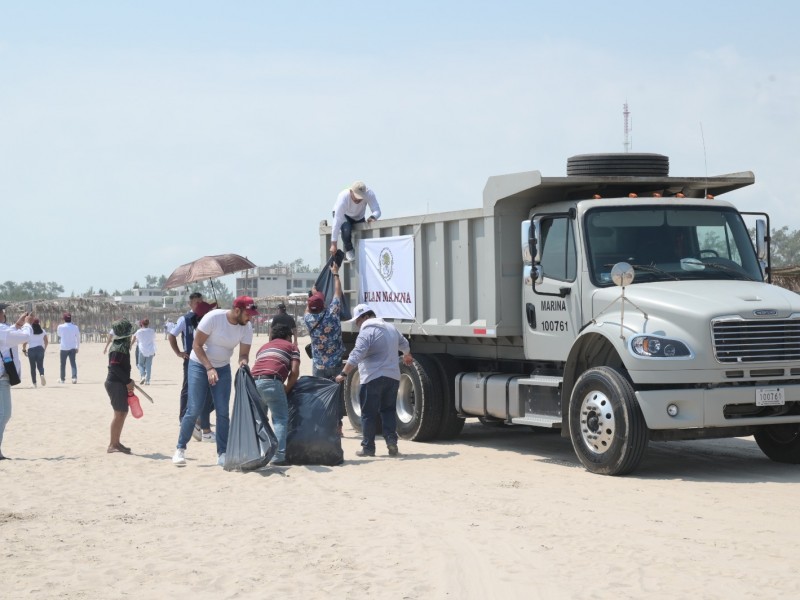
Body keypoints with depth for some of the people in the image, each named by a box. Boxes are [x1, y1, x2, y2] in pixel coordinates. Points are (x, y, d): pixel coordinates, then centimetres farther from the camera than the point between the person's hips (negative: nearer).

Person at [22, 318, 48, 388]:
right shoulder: (43, 331, 7)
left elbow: (25, 342, -4)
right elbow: (46, 341, 8)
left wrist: (24, 350, 7)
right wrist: (44, 349, 21)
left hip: (31, 350, -1)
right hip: (40, 349, 1)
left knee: (32, 367, 6)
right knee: (40, 365, 5)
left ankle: (34, 383, 5)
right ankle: (42, 375, -28)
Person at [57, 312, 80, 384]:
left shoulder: (60, 327, -6)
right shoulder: (75, 327, -1)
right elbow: (78, 338, 5)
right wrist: (78, 347, 13)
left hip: (64, 348, -1)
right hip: (72, 348, 1)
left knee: (63, 364, 11)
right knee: (73, 363, 1)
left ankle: (62, 379, 18)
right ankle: (74, 377, -15)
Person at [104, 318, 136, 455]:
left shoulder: (122, 346, 14)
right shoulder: (118, 348, -17)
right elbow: (114, 367, -23)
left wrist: (128, 381, 16)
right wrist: (128, 381, -20)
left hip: (120, 383, 10)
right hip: (116, 383, -10)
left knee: (123, 412, 14)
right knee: (119, 413, -7)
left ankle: (115, 442, 20)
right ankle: (113, 445, -5)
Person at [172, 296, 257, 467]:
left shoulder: (247, 327, -11)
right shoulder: (213, 318, -25)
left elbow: (244, 353, -8)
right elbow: (197, 345, -20)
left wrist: (243, 361, -33)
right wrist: (209, 368, -28)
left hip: (223, 368, 4)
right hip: (200, 364, -4)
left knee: (223, 411, -2)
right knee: (194, 410, -9)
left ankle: (222, 454, 4)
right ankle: (180, 449, 4)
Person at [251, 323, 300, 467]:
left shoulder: (263, 347, 36)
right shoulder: (291, 347, 20)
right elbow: (294, 372, 6)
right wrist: (287, 389, 17)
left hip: (253, 381, 5)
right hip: (271, 382, -5)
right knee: (280, 420, 0)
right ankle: (278, 456, -11)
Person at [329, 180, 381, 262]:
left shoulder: (369, 194, -33)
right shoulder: (343, 197, -40)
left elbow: (377, 211, -30)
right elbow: (337, 221, -41)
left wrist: (372, 217, -56)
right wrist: (334, 244, -42)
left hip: (358, 217, 3)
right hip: (343, 215, -3)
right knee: (346, 229, -32)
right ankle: (349, 250, -5)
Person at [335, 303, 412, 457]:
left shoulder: (367, 332, -11)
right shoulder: (390, 328, 15)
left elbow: (356, 355, -22)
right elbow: (404, 344, 33)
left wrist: (344, 374, -23)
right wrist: (407, 356, 54)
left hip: (373, 378, -7)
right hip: (393, 377, 7)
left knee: (368, 414, 1)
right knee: (389, 410, 15)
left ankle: (368, 447, 3)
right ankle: (391, 441, 1)